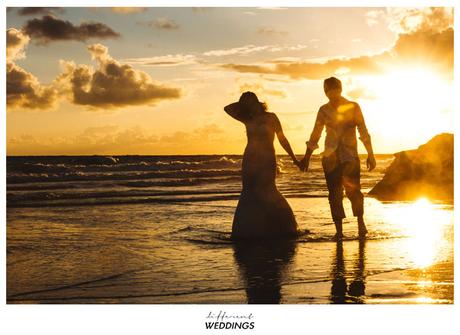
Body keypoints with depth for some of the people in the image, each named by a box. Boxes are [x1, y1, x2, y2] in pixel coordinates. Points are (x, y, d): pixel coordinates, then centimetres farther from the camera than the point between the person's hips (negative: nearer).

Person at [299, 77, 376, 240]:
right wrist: (306, 158, 13)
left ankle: (360, 222, 9)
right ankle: (339, 231, 6)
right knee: (334, 193, -1)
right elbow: (315, 135, 14)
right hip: (330, 157, 2)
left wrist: (370, 155, -5)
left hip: (350, 156, -2)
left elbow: (363, 132, 1)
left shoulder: (353, 107, 1)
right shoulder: (324, 110, 7)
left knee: (353, 190, -14)